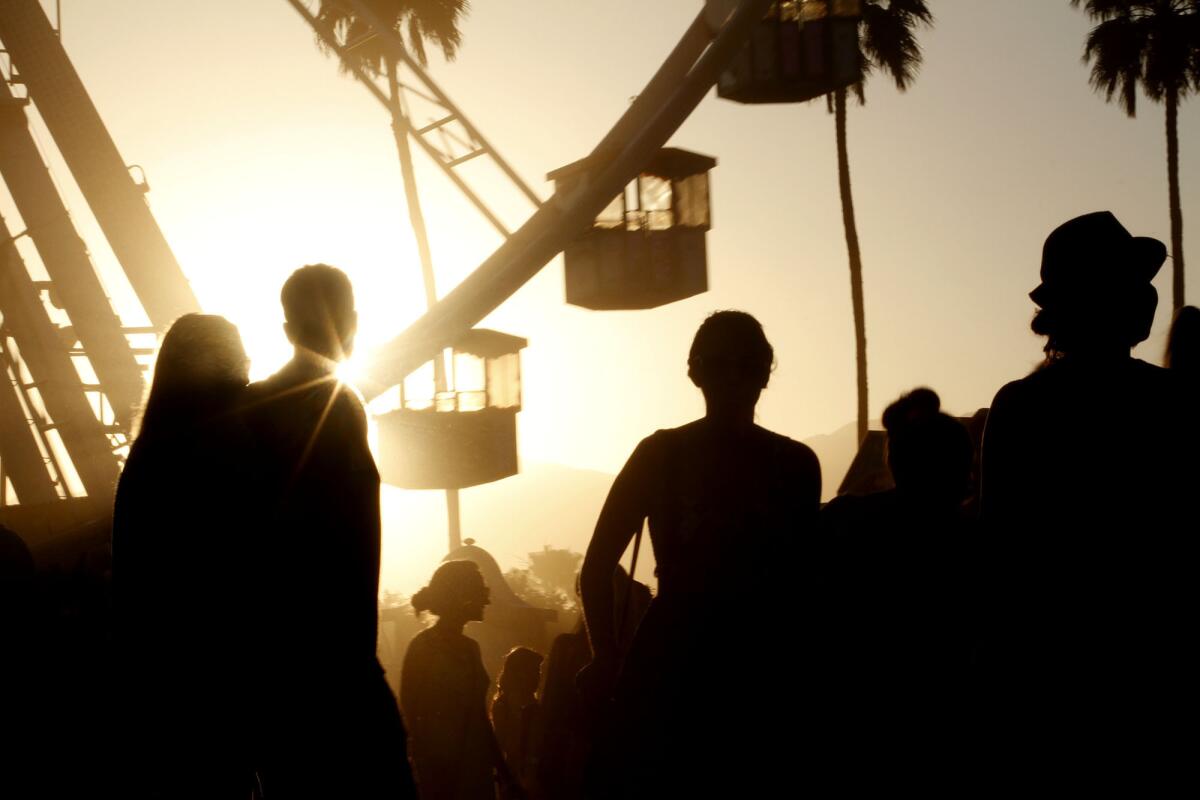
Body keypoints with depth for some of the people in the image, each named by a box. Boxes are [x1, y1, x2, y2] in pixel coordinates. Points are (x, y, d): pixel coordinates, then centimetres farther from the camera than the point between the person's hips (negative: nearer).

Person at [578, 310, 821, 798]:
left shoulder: (794, 465, 8)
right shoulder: (662, 455, 3)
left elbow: (802, 578, 12)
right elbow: (599, 564, 5)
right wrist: (607, 657, -3)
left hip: (760, 673, 2)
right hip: (668, 668, -1)